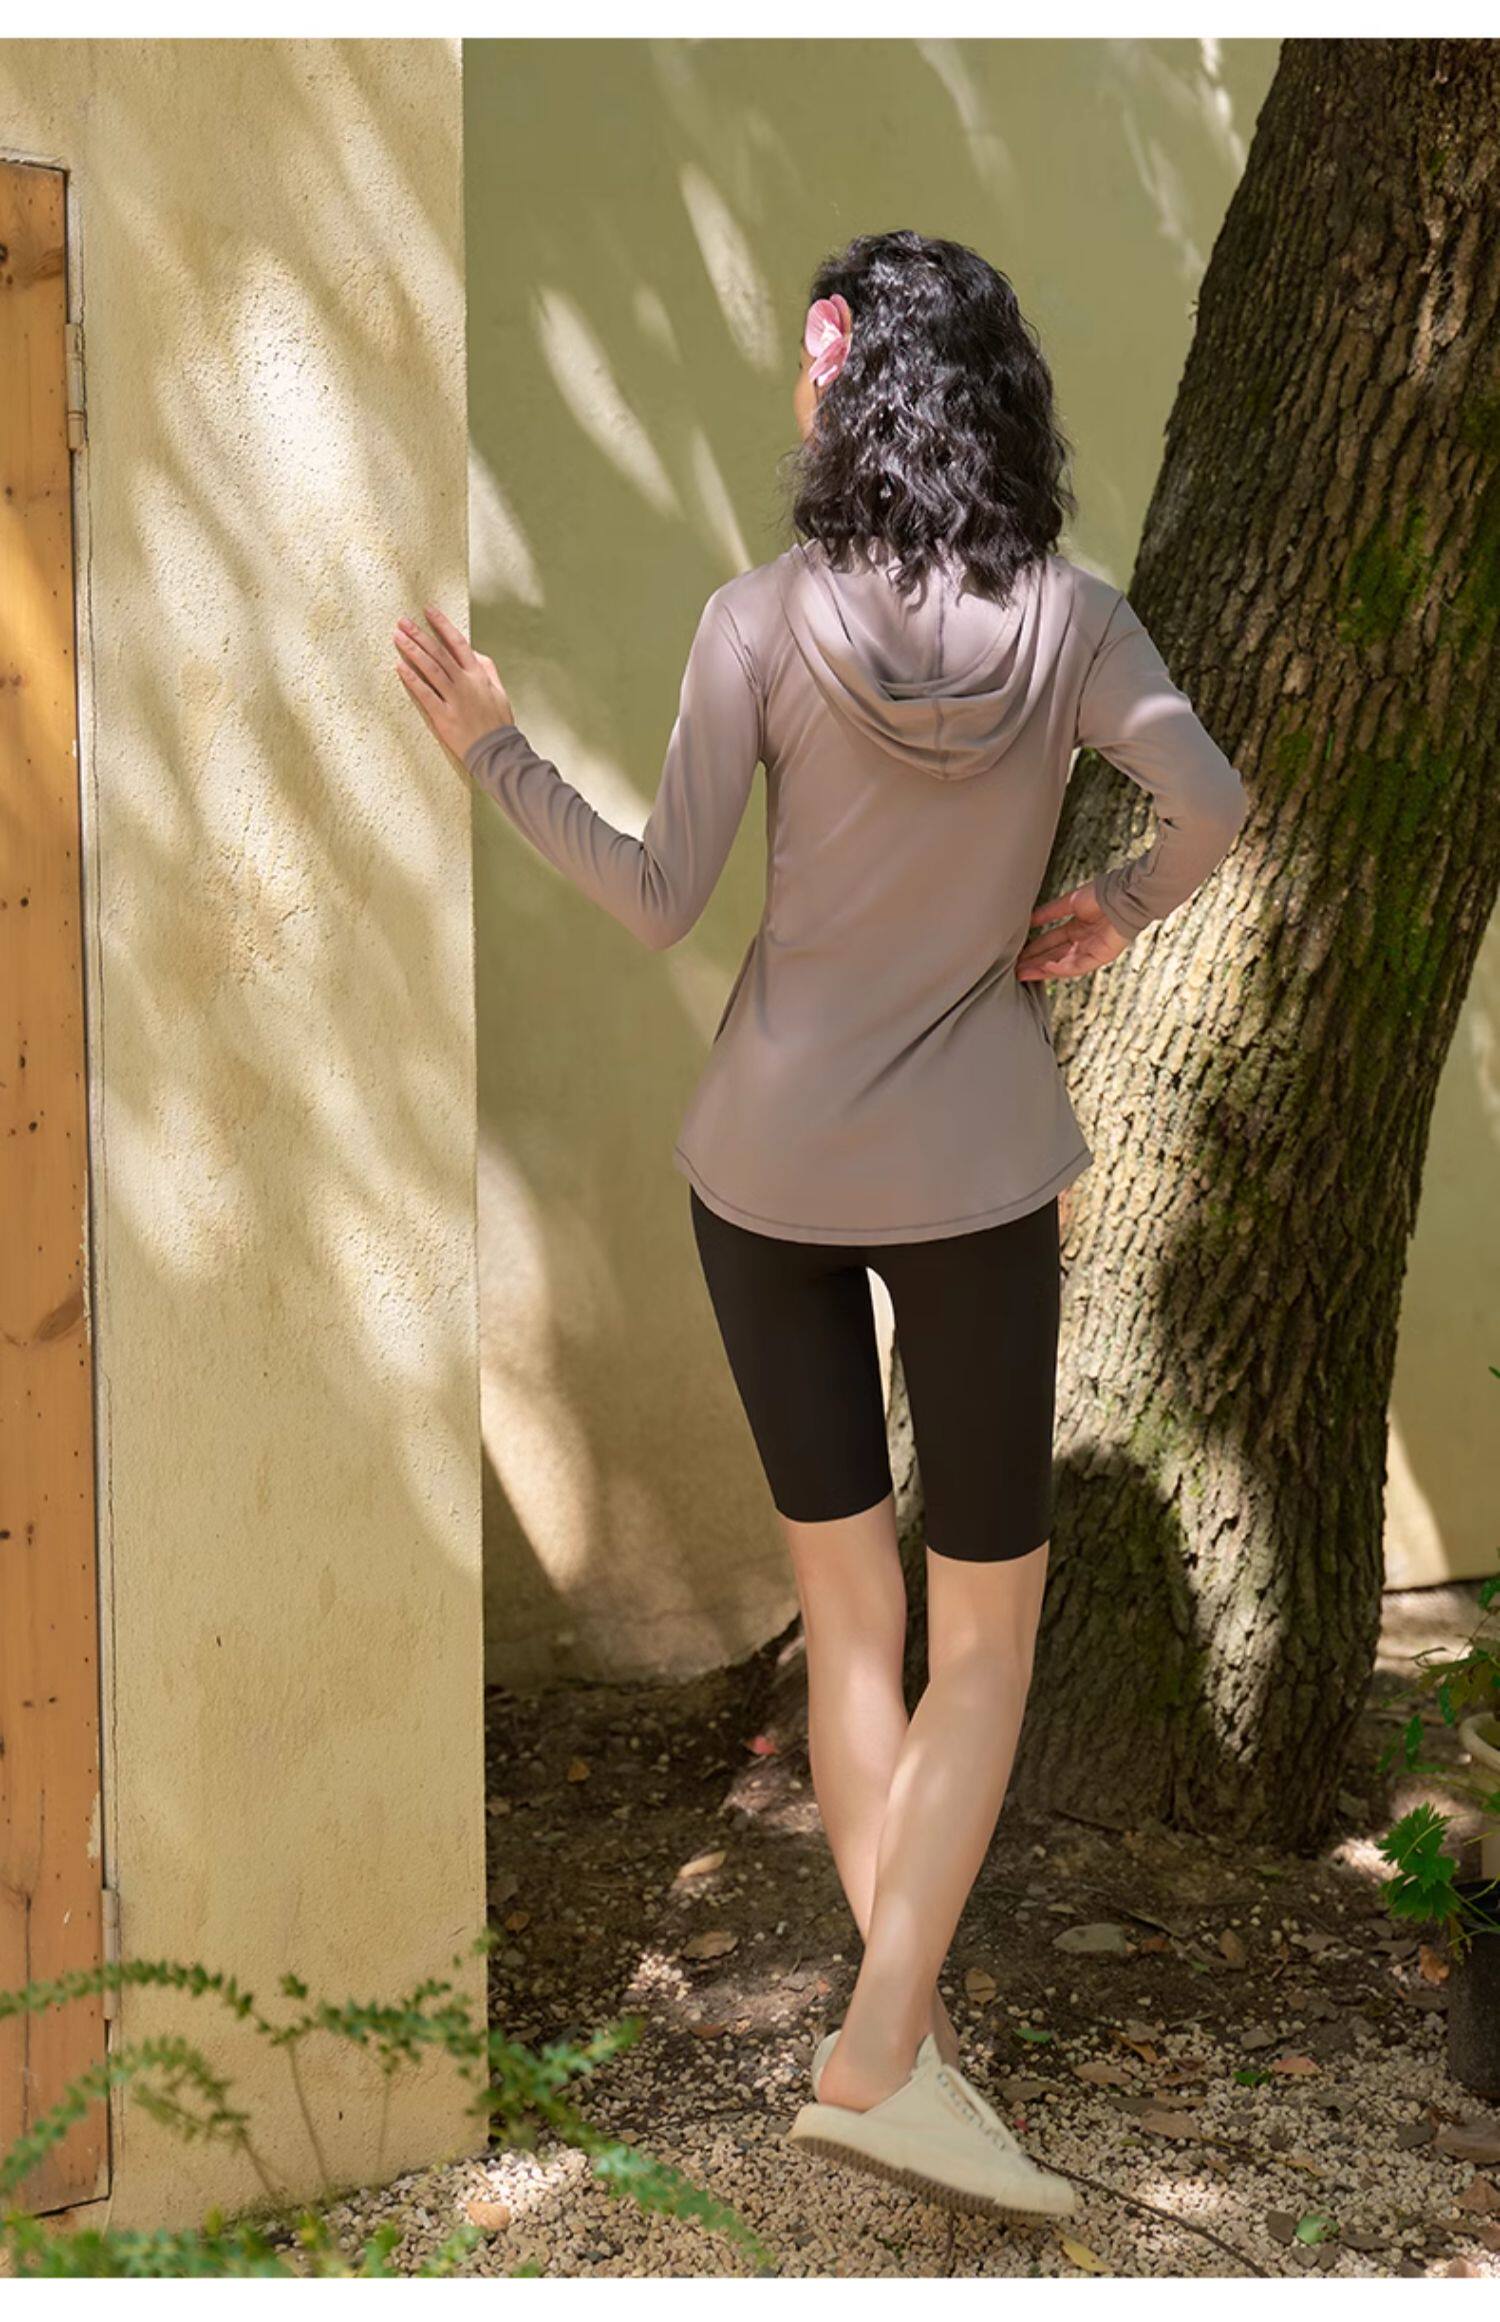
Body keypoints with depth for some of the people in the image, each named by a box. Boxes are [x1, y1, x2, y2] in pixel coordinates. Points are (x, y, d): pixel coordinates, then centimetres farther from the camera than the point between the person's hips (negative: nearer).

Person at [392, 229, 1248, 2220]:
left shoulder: (763, 618, -10)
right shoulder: (1070, 617, -7)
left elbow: (658, 903, -9)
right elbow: (1212, 809, -16)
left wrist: (494, 749, 0)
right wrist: (1116, 913, 2)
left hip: (767, 1159, 1)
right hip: (974, 1172, -1)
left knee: (846, 1604, 13)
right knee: (989, 1621, 8)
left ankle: (909, 2033, 17)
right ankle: (879, 2053, -4)